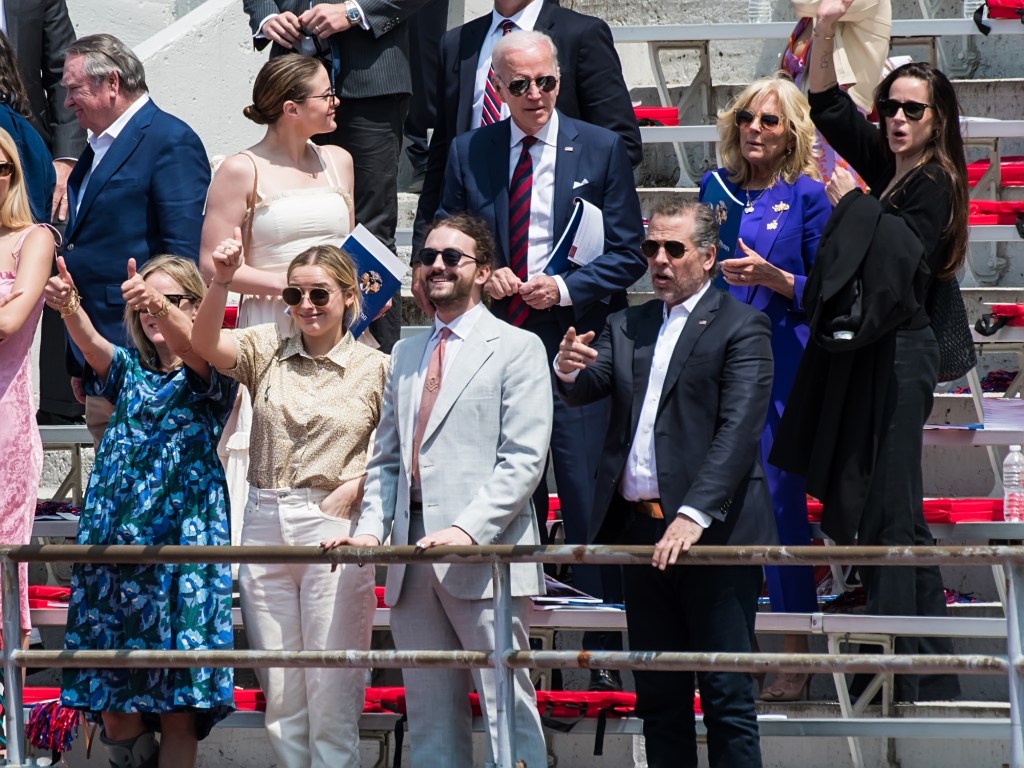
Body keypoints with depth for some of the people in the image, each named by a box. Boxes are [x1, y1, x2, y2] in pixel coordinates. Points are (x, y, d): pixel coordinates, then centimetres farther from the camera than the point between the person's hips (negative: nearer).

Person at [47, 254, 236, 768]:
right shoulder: (128, 371, 14)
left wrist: (159, 305, -40)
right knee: (114, 714, -1)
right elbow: (92, 345, -7)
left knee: (177, 707, -7)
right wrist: (69, 309, -31)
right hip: (114, 545, 3)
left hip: (182, 544, -3)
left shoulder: (209, 375, 5)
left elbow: (191, 346, -18)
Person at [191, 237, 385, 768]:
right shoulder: (267, 350, 7)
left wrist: (356, 485, -12)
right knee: (279, 690, 8)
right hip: (265, 525, 3)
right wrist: (222, 281, -24)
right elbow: (206, 344, -10)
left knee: (331, 690, -3)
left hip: (331, 526, -3)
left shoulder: (374, 368, 1)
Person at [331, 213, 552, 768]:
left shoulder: (516, 348, 2)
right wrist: (371, 529, 3)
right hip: (412, 556, 6)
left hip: (483, 554, -6)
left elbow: (523, 459, -7)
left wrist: (468, 529, -19)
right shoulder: (405, 356, 21)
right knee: (428, 711, 6)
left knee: (506, 705, -8)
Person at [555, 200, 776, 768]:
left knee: (727, 699, -5)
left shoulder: (741, 328, -4)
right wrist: (569, 370, -19)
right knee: (658, 698, 10)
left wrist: (694, 515, -24)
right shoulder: (626, 328, 16)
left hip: (711, 530, -6)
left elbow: (739, 431, -14)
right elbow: (585, 392, 6)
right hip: (640, 528, 6)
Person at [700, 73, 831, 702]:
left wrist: (773, 278, -15)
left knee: (782, 499, -7)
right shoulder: (715, 188, 13)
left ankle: (796, 656, -2)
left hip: (780, 359, -4)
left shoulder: (806, 195, 1)